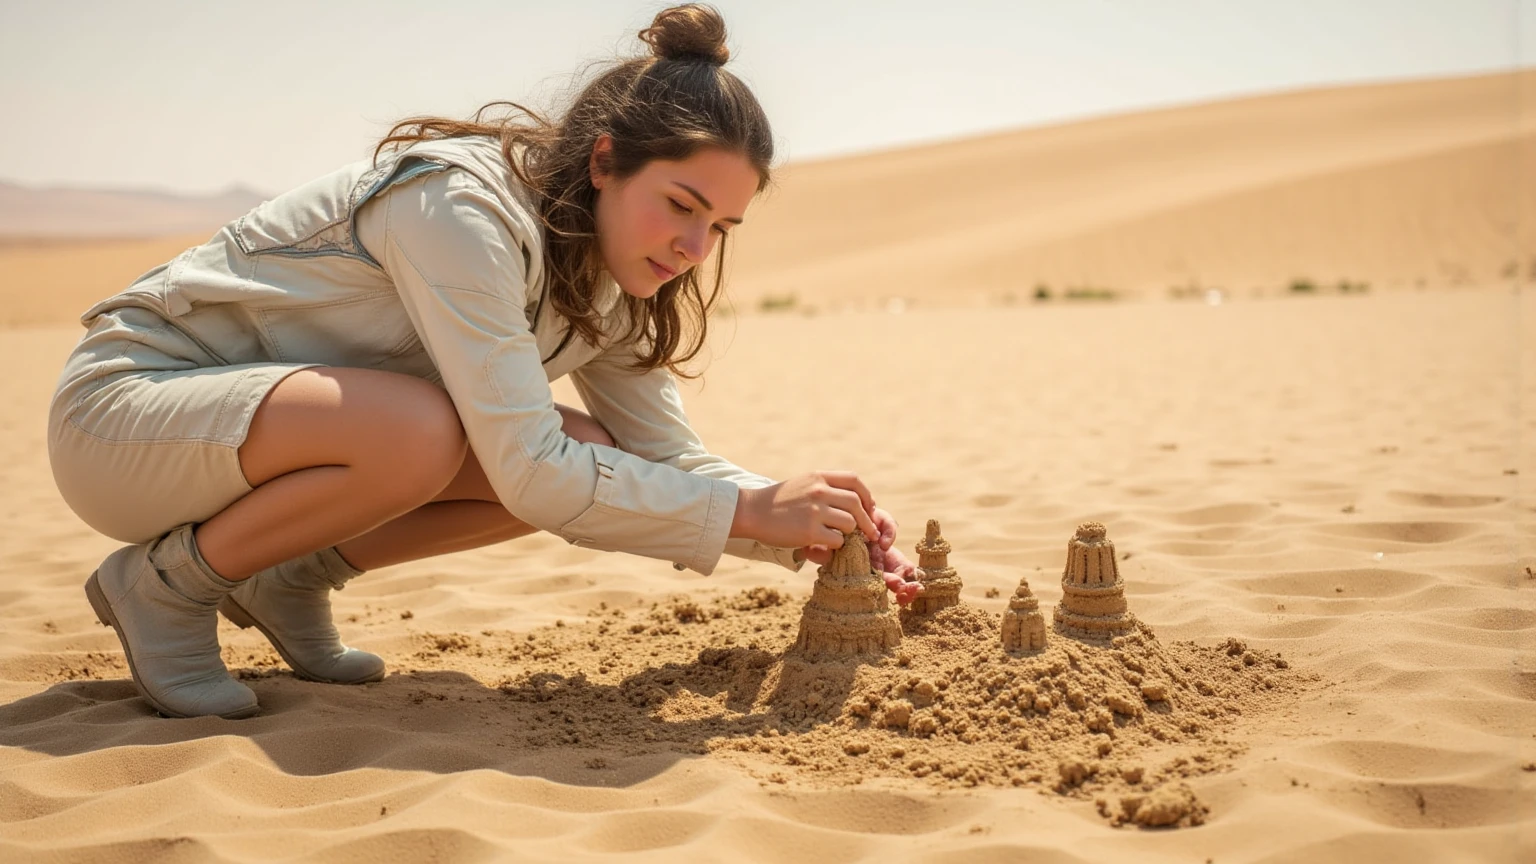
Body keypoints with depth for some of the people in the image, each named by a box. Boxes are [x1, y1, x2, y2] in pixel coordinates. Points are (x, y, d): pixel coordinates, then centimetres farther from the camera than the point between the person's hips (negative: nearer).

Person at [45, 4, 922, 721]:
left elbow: (667, 452, 0)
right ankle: (163, 584, -11)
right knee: (421, 431, -37)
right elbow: (529, 475, -33)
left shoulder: (607, 281, -2)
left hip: (262, 411, 8)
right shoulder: (460, 208, -29)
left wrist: (812, 530, -15)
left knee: (584, 459, -10)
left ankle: (293, 578, 5)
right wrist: (752, 509, -29)